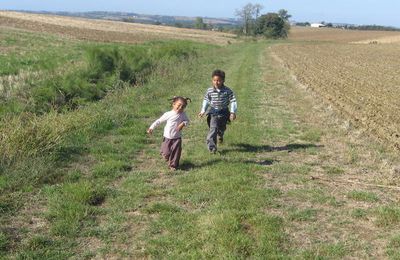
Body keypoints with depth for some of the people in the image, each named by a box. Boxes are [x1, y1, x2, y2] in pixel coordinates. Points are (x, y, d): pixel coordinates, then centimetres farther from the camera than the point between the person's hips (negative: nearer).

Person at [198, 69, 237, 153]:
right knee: (213, 128, -16)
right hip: (213, 112, -1)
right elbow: (206, 101, 6)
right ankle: (211, 146, -15)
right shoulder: (209, 91, -8)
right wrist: (203, 111, 6)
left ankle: (220, 136, 57)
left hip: (224, 112, 1)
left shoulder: (227, 91, -12)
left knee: (222, 128, 20)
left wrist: (233, 112, -13)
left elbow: (233, 101, -7)